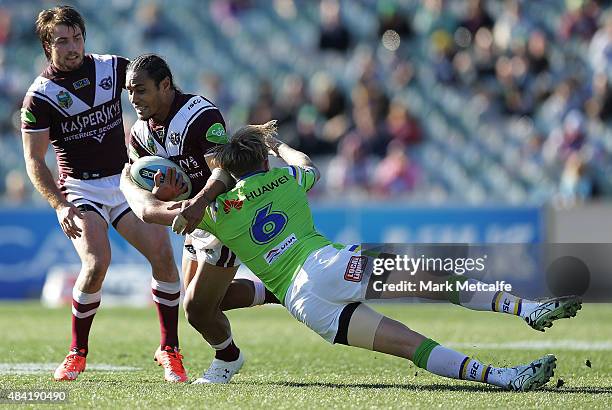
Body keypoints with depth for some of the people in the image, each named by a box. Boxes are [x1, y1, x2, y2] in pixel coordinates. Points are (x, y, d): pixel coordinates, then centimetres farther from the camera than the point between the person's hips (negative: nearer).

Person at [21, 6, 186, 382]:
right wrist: (60, 205, -20)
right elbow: (34, 161, -6)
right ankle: (78, 352, -5)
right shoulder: (39, 96, -7)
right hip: (80, 189, -4)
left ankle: (169, 350, 1)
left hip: (126, 182, 4)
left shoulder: (111, 68, 3)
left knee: (164, 255, -14)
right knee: (97, 263, -26)